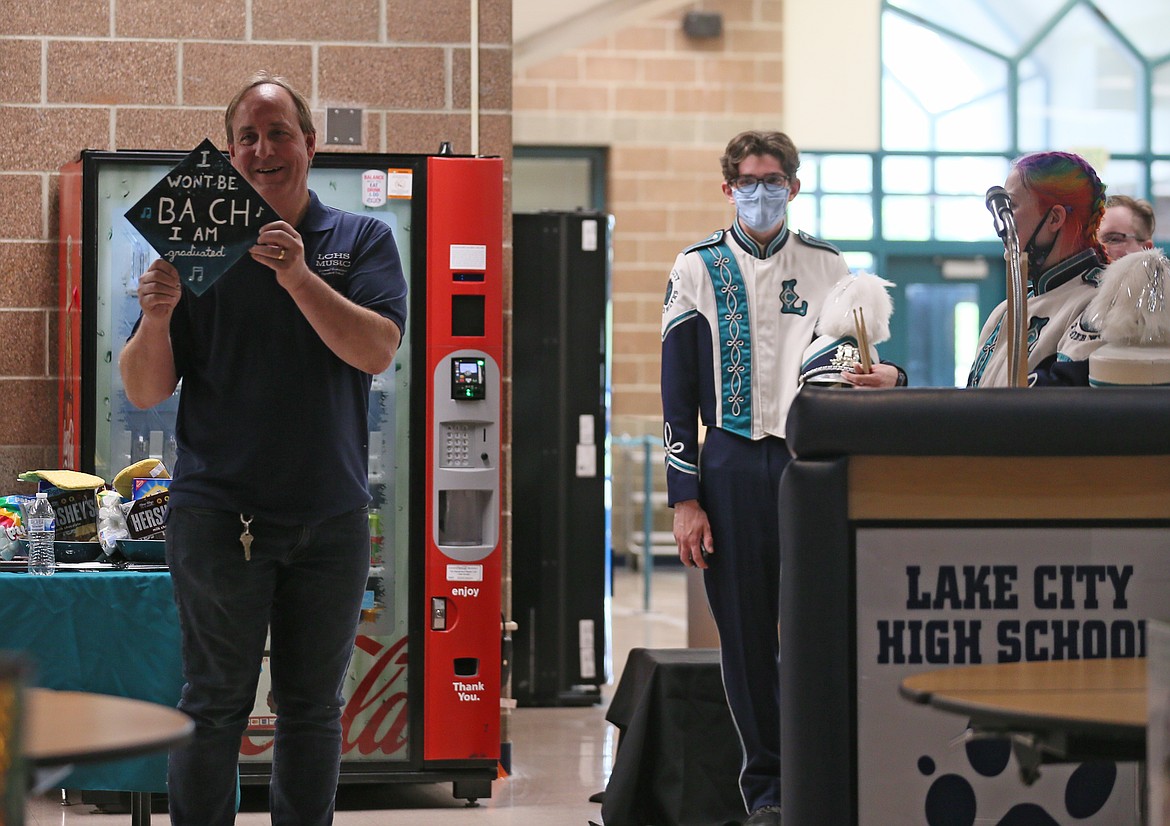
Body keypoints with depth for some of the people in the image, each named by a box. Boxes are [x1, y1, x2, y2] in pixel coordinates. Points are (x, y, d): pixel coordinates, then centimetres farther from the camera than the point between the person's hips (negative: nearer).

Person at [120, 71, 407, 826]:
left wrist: (298, 277, -24)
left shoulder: (362, 240, 4)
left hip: (331, 516, 1)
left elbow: (378, 351, -13)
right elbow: (145, 393, 0)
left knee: (314, 709, 11)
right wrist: (157, 317, -20)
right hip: (218, 513, -1)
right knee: (215, 707, 2)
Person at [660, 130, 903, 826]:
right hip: (731, 468, 0)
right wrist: (685, 499, -1)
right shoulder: (698, 268, 9)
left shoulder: (828, 267, 11)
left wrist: (887, 377, -13)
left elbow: (852, 365, 13)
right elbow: (678, 391, 6)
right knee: (746, 637, 3)